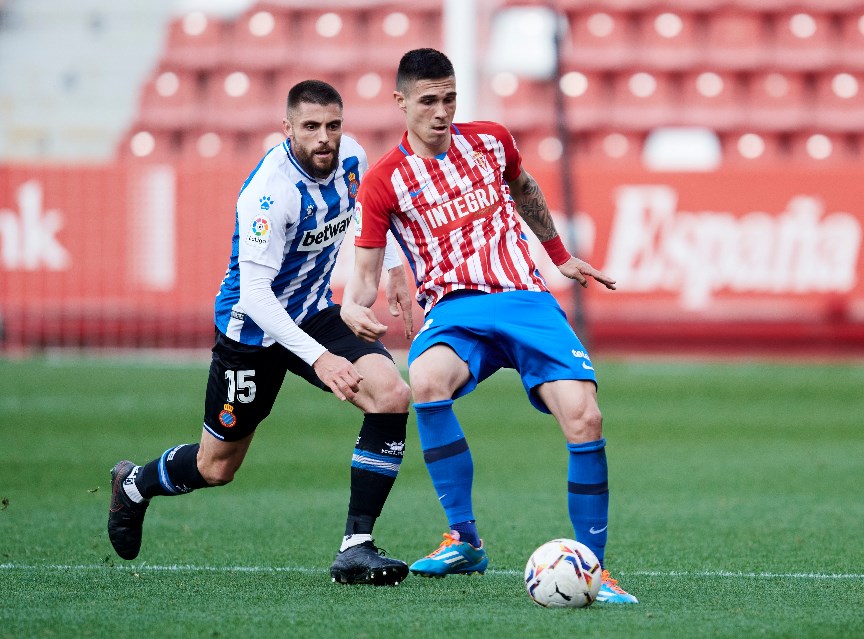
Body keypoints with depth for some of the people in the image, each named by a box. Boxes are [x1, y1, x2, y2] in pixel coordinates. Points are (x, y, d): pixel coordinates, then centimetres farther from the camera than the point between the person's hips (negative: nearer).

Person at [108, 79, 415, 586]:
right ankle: (133, 485, 44)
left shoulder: (350, 157, -9)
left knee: (392, 396, -20)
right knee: (216, 467, 9)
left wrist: (393, 268, 12)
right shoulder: (269, 191, -31)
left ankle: (357, 547, -16)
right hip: (253, 328, -6)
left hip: (316, 313, 6)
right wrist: (317, 357, -39)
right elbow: (253, 292, -33)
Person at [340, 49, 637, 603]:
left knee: (584, 417, -21)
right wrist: (354, 306, -19)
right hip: (455, 309, -2)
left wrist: (560, 255, 40)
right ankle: (465, 541, -24)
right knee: (426, 380, -38)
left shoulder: (490, 141, 10)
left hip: (527, 299, 2)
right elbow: (366, 273, 4)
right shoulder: (383, 183, 2)